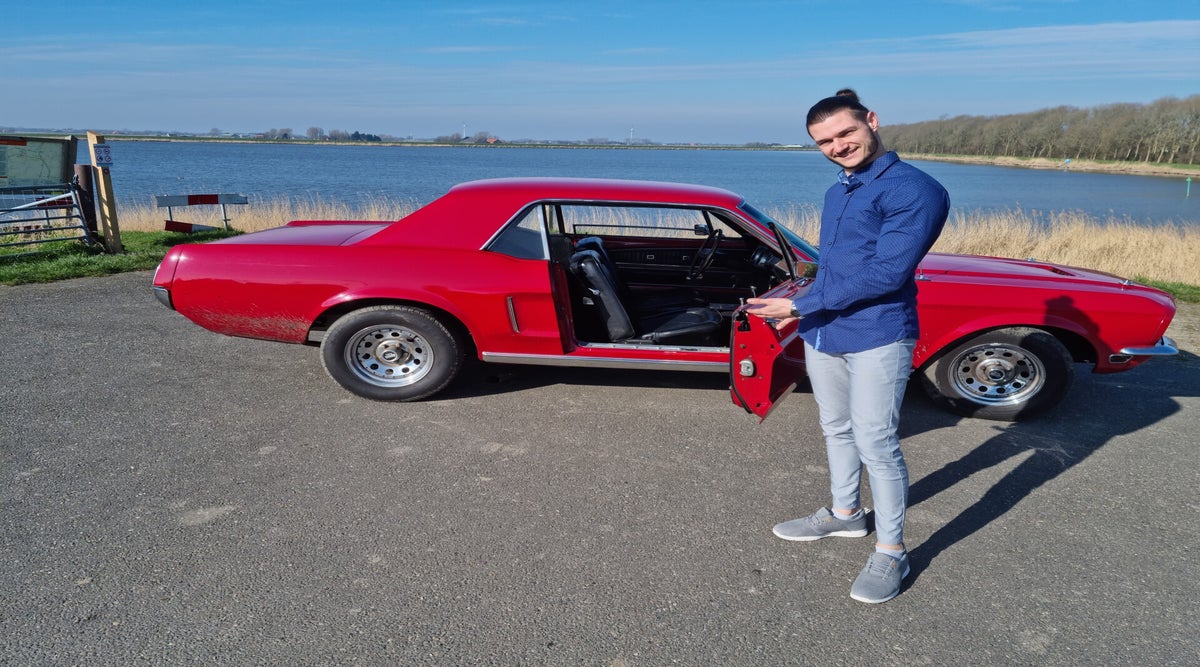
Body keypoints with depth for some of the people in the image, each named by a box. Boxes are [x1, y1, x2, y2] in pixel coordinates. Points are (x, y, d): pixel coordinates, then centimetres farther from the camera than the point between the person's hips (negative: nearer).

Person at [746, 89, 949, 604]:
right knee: (836, 429, 19)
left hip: (877, 337, -8)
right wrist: (805, 312, 21)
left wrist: (800, 305, -20)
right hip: (823, 334, 8)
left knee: (876, 442, -3)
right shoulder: (839, 190, 13)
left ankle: (891, 552, 12)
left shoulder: (913, 190, -14)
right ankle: (845, 514, 37)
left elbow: (886, 273, -22)